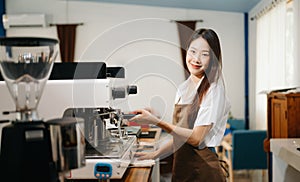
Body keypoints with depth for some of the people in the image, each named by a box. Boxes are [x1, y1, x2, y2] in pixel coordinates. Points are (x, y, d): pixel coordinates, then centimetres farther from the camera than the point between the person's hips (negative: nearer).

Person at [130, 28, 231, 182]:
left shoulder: (213, 90, -13)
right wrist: (155, 154, 9)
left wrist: (156, 121, -22)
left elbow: (196, 138, -19)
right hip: (181, 167, 6)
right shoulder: (184, 88, 8)